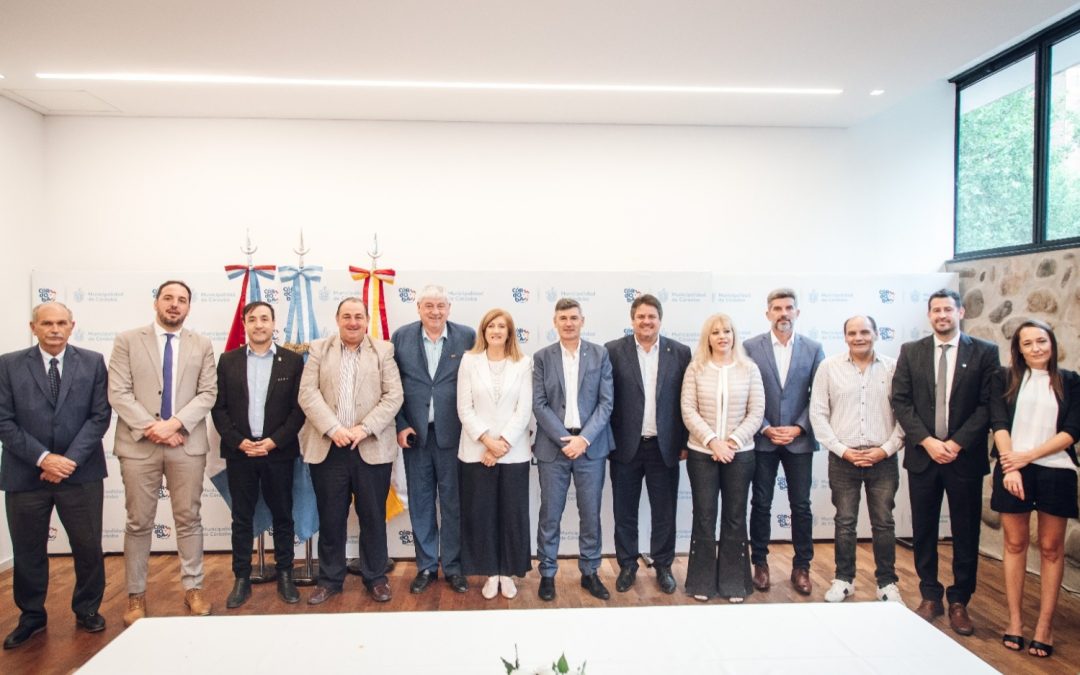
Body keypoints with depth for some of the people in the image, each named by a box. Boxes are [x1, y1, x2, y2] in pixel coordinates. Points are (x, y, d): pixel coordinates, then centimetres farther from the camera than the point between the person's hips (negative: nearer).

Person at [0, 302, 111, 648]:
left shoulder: (93, 362, 2)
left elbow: (100, 416, -2)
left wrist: (70, 459, -12)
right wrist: (43, 458, -13)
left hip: (80, 472, 0)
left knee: (89, 547, 6)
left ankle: (87, 610, 26)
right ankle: (31, 616, 30)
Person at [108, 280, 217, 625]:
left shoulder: (202, 345, 8)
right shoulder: (127, 341, 4)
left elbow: (208, 393, 1)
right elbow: (118, 393, -3)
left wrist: (176, 423, -13)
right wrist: (151, 427, -14)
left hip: (187, 444, 1)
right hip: (139, 444, -1)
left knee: (189, 519, 7)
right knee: (139, 523, 6)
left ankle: (192, 588, 18)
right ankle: (136, 595, 18)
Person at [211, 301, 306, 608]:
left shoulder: (293, 360, 1)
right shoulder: (228, 360, 5)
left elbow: (299, 408, -2)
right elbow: (218, 407, 3)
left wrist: (274, 441, -12)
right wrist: (239, 442, -9)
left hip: (279, 451, -1)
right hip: (239, 452, 1)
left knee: (282, 516, 8)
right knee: (242, 518, 9)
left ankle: (285, 576, 19)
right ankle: (242, 579, 19)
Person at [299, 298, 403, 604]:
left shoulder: (383, 350, 6)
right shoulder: (319, 349, 8)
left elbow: (394, 395, -2)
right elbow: (308, 393, -1)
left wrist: (364, 428, -13)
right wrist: (333, 428, -14)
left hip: (372, 448, -1)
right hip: (328, 448, 1)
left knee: (373, 517, 7)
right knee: (330, 518, 9)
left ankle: (376, 577, 22)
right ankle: (330, 579, 24)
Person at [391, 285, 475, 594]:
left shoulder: (467, 337, -2)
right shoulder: (401, 337, 2)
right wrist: (400, 426, -5)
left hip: (452, 433, -1)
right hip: (415, 433, 1)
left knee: (453, 503, 7)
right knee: (420, 503, 10)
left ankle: (453, 566, 22)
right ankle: (426, 566, 24)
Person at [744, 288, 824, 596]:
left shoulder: (813, 349, 3)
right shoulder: (751, 347, -2)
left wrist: (798, 428, -9)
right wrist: (766, 429, -10)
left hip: (799, 440, 1)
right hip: (762, 439, -1)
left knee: (801, 506, 7)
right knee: (761, 504, 7)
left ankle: (801, 566, 21)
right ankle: (760, 563, 21)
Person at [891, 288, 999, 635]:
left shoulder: (985, 352, 0)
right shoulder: (910, 352, 4)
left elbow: (988, 405, -4)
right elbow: (900, 401, 0)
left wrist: (957, 443, -13)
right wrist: (927, 441, -11)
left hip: (965, 456, -1)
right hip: (922, 455, 1)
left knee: (966, 533, 7)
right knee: (923, 531, 9)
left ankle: (959, 602, 21)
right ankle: (930, 597, 23)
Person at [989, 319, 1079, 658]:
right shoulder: (1007, 379, 5)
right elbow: (999, 423, -4)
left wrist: (1028, 456, -12)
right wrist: (1010, 467, -14)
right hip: (1013, 470, 0)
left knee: (1051, 548, 6)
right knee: (1015, 544, 6)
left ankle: (1045, 625, 14)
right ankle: (1015, 621, 15)